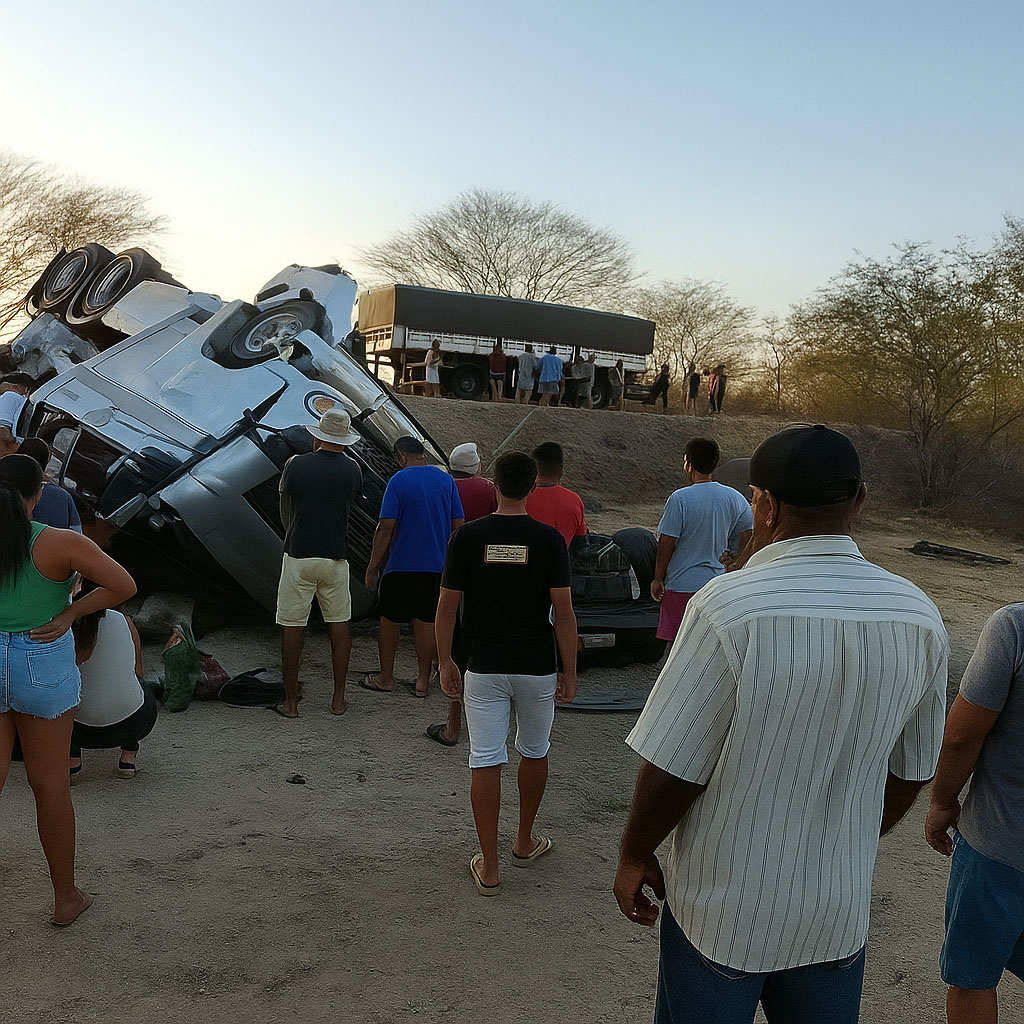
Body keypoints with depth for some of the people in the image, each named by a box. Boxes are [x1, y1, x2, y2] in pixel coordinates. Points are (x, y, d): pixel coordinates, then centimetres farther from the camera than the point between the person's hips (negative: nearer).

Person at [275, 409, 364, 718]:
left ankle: (291, 701, 13)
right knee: (339, 626, 11)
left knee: (292, 628, 6)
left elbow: (285, 509, 5)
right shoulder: (351, 469, -3)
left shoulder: (295, 465, -6)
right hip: (336, 557, 2)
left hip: (298, 556, -1)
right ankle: (338, 699, 17)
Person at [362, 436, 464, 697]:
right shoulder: (446, 480, 3)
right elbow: (458, 525, 5)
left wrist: (372, 567, -7)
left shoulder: (398, 481, -10)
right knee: (426, 620, 11)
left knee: (389, 619, 11)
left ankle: (386, 678, 21)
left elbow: (386, 528, -13)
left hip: (401, 564, -4)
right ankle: (423, 681, 16)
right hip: (437, 565, 4)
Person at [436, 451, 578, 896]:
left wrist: (445, 661, 7)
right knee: (534, 754, 20)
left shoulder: (468, 537, -6)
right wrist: (569, 672, -1)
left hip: (484, 669, 0)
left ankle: (489, 867, 10)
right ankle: (525, 842, 36)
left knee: (485, 762, 6)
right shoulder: (548, 539, -8)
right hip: (537, 668, 1)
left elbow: (447, 605, -4)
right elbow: (563, 612, -9)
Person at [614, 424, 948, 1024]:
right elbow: (911, 773, 4)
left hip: (726, 908, -4)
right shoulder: (919, 618, -8)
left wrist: (635, 857, -2)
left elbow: (672, 771, -20)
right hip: (839, 908, 4)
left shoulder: (729, 609, -26)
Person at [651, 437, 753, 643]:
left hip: (682, 584, -5)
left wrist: (658, 579, -1)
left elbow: (666, 544, -12)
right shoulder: (735, 498, 2)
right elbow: (747, 537, 6)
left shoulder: (680, 499, -13)